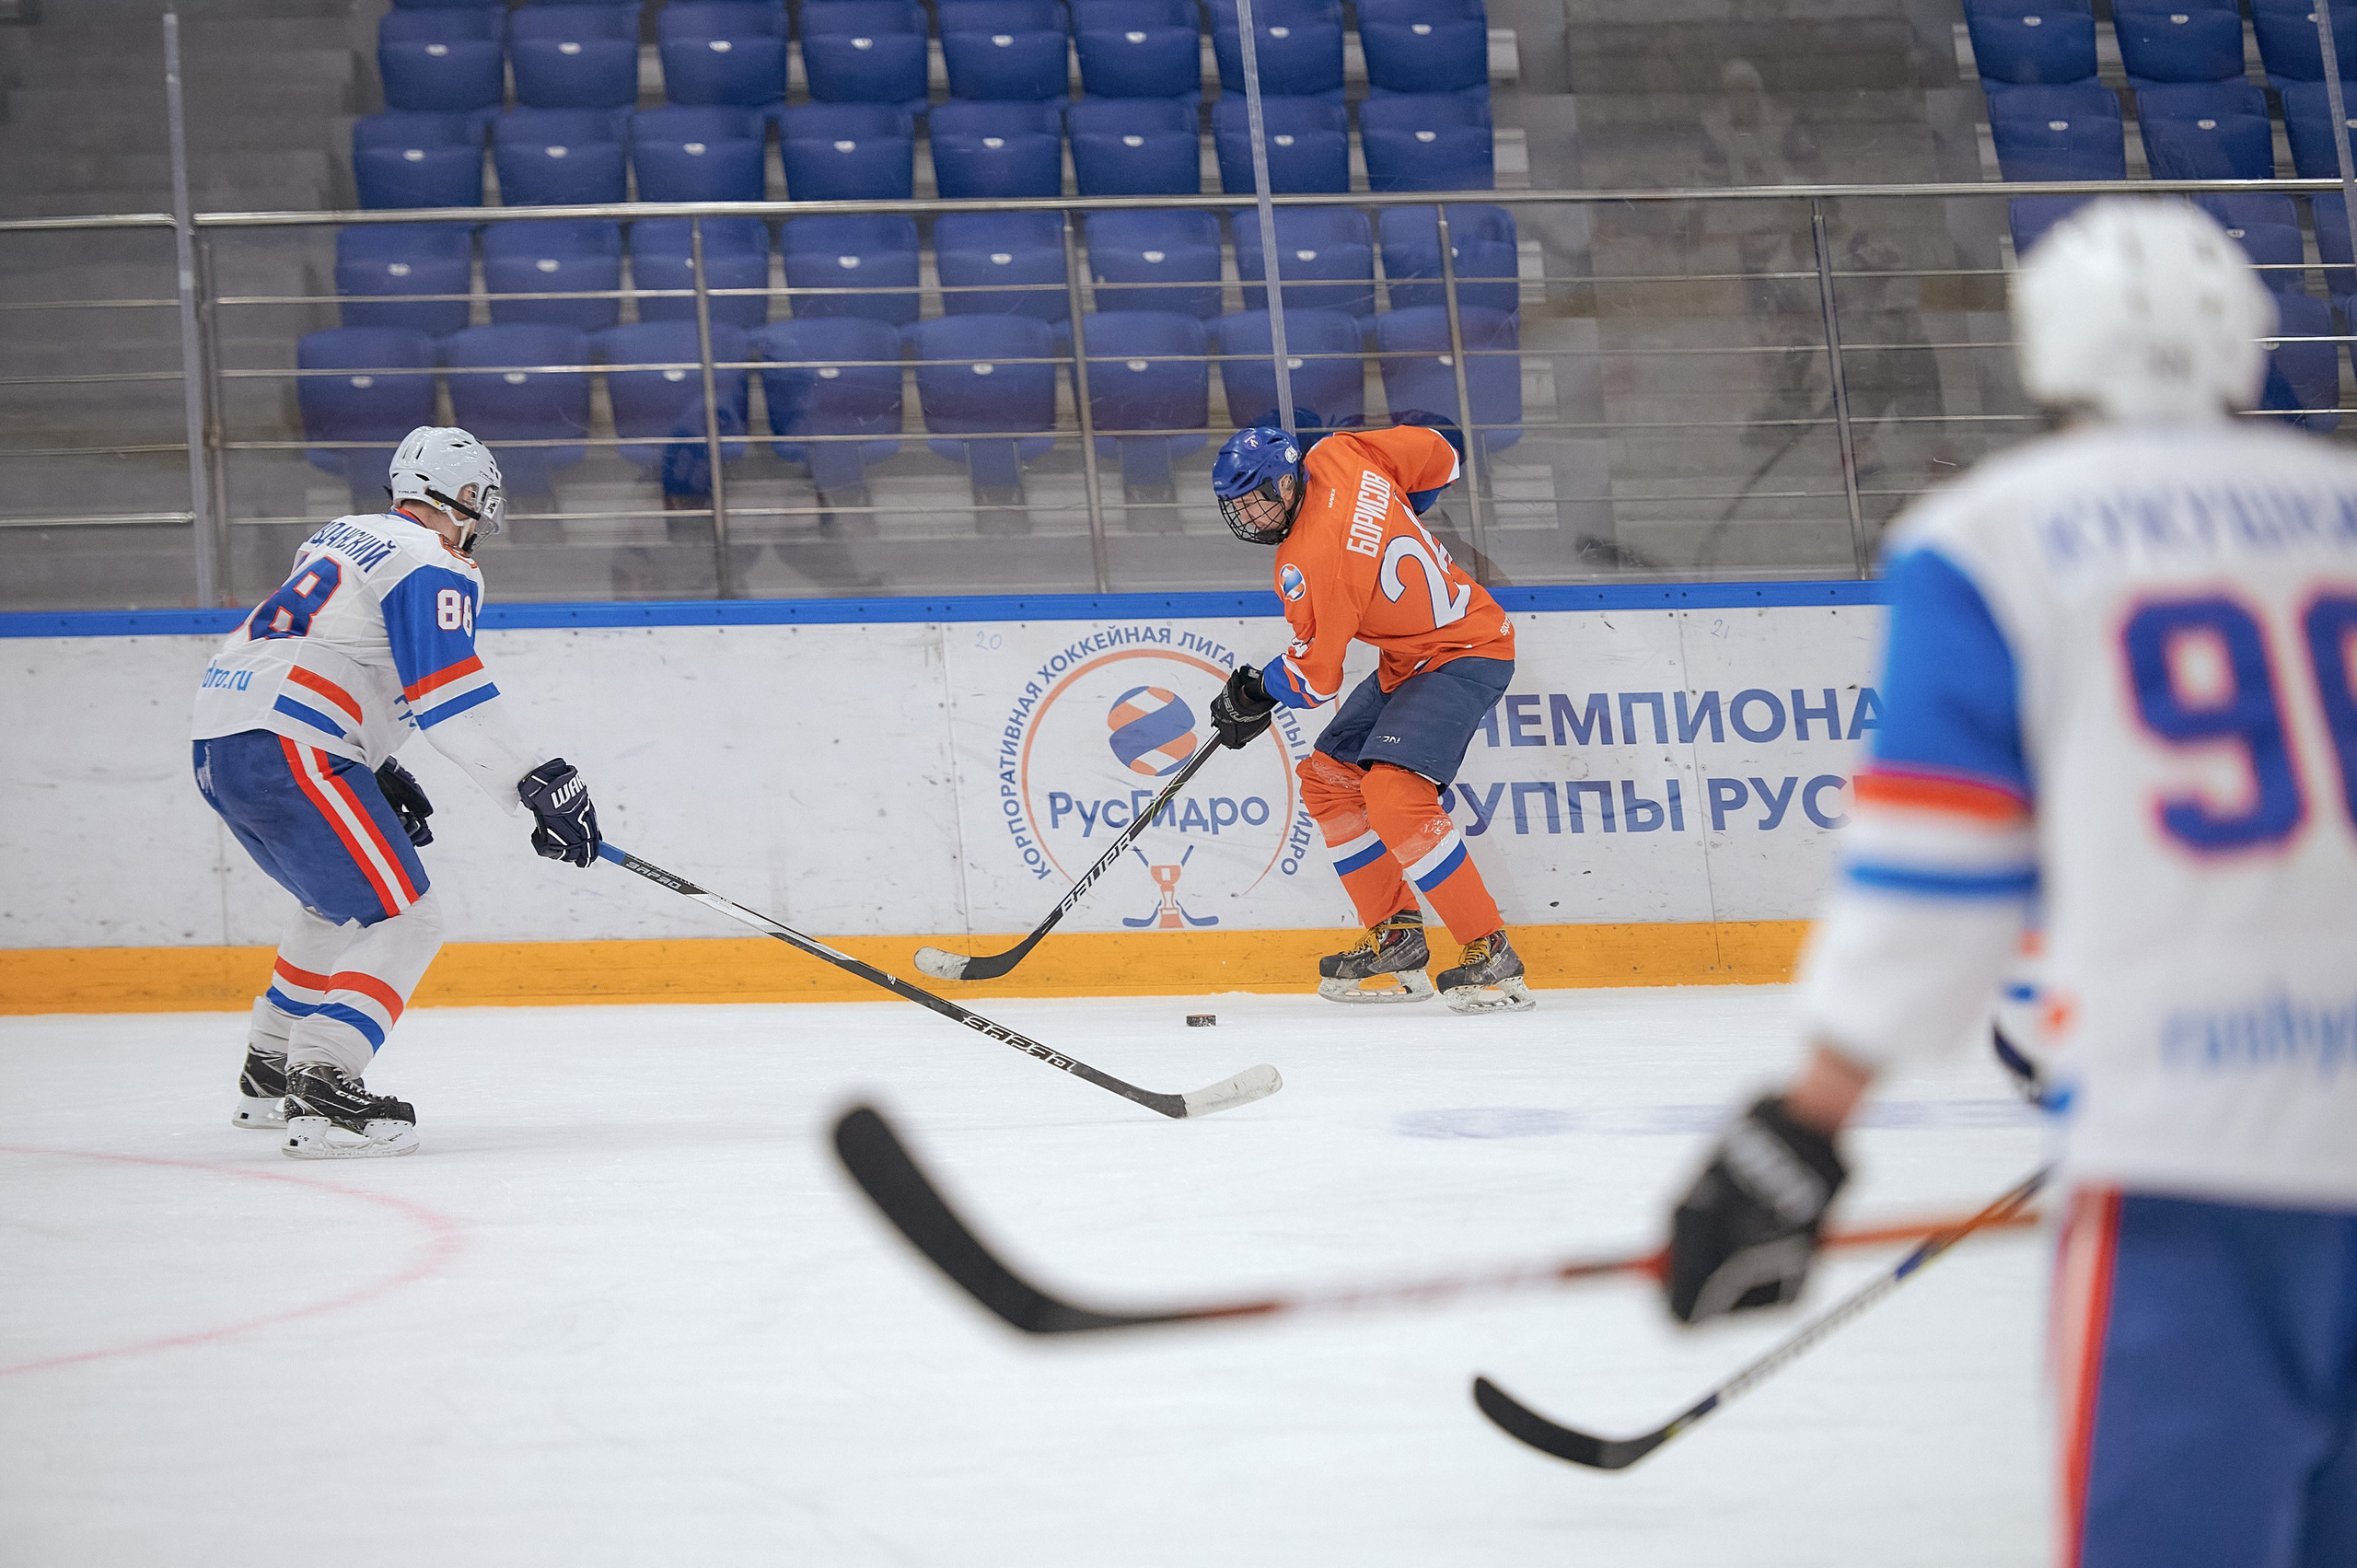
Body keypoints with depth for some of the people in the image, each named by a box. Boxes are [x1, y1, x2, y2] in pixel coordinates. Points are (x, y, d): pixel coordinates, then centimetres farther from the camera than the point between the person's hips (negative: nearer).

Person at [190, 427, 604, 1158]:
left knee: (341, 905, 29)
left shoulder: (342, 537, 23)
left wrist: (376, 773, 32)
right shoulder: (435, 570, -6)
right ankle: (321, 1095, -23)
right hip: (287, 752, -10)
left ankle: (269, 1078, 37)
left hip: (220, 742, 10)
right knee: (402, 923, -9)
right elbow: (449, 698, -18)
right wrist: (539, 785, -18)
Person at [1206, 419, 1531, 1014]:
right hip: (1407, 662, 11)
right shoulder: (1338, 457, -5)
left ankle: (1492, 957, -22)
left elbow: (1316, 676, -19)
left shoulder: (1313, 560, -28)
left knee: (1394, 796, -27)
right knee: (1328, 779, 11)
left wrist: (1257, 692, 1)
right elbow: (1436, 456, 10)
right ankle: (1396, 941, 16)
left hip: (1464, 657, -11)